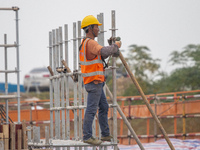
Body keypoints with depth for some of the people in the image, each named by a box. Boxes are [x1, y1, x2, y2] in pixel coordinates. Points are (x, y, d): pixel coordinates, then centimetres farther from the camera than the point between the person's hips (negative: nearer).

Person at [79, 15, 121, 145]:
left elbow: (100, 55, 22)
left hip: (96, 82, 11)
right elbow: (104, 51, -29)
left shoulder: (85, 43, 17)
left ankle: (106, 135, 17)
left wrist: (112, 50, 9)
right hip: (94, 82, -11)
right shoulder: (90, 43, -16)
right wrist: (115, 46, -12)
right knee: (91, 109, -9)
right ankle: (87, 136, -9)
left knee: (104, 107, 14)